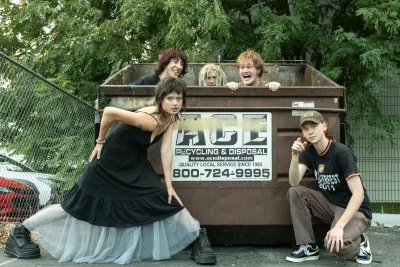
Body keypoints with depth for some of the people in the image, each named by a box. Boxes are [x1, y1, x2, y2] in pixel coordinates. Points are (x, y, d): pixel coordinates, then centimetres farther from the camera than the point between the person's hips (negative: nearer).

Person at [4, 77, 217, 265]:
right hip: (110, 163, -7)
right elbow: (109, 111, -31)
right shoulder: (149, 119, -33)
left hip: (136, 165, 7)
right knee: (78, 205, 2)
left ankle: (199, 238, 8)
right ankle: (20, 232, 18)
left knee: (168, 199, -4)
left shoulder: (171, 118, -8)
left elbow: (166, 150, -8)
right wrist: (100, 142, -18)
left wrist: (169, 185, -10)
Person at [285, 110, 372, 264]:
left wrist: (339, 226, -36)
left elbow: (359, 193, -27)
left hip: (355, 209, -6)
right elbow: (294, 182, -12)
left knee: (335, 243, -34)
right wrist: (295, 155, -28)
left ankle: (359, 242, 3)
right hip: (330, 204, 6)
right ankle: (309, 247, -8)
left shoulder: (341, 152, -21)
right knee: (295, 193, -15)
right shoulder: (308, 151, -2)